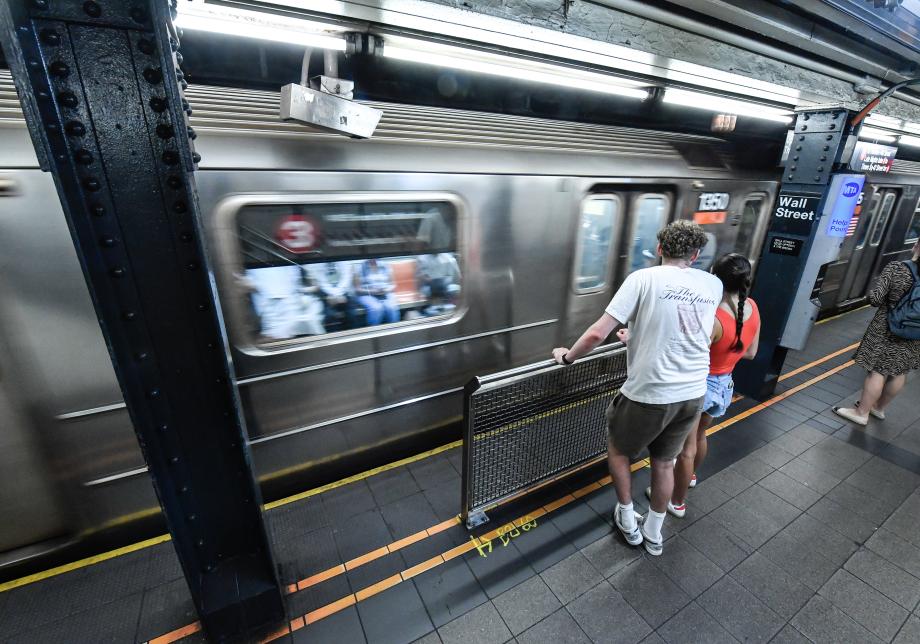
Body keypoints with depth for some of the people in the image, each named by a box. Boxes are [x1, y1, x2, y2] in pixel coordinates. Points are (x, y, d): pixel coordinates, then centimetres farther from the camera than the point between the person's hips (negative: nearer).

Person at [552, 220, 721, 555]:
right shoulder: (714, 284, 5)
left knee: (617, 449, 22)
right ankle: (653, 533, 44)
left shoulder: (643, 278, -12)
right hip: (694, 394, 6)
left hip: (649, 394, -5)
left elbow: (597, 334, -18)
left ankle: (628, 522, 38)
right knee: (664, 462, 24)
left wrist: (568, 356, -1)